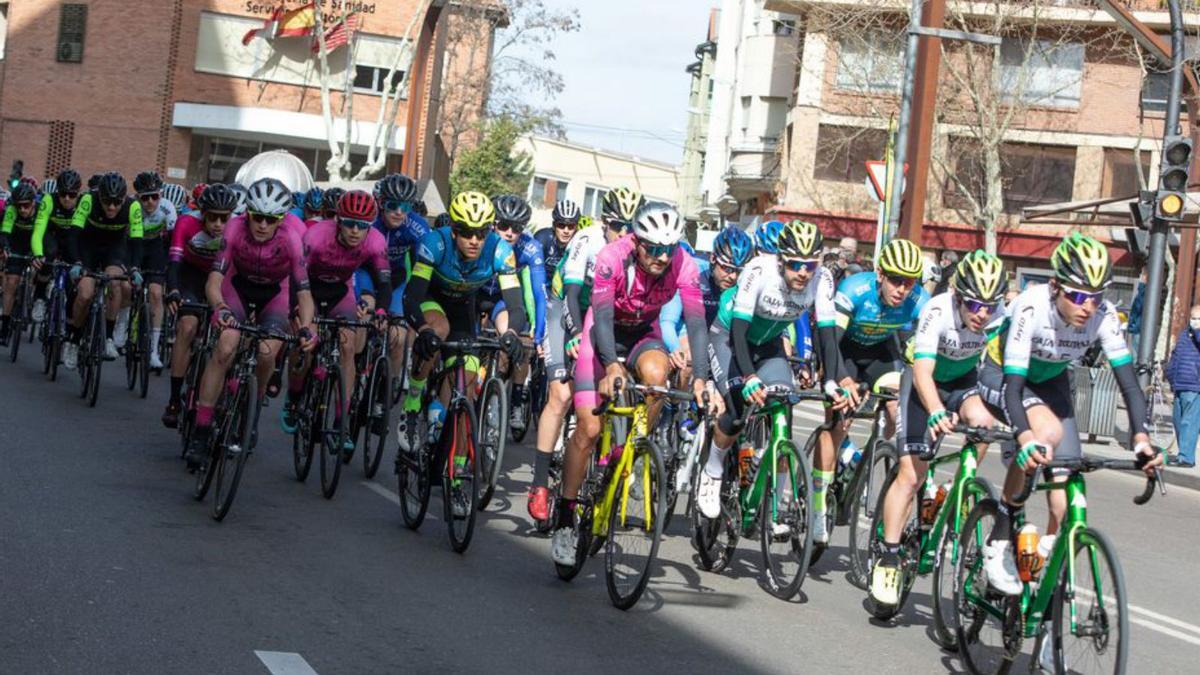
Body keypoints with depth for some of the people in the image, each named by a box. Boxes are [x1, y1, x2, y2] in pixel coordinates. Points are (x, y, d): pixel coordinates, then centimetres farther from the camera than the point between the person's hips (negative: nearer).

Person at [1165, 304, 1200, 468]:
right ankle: (1183, 454, 23)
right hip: (1179, 386, 8)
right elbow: (1175, 355, 26)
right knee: (1178, 420, 12)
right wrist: (1170, 373, 22)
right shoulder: (1184, 333, 17)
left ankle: (1186, 457, -12)